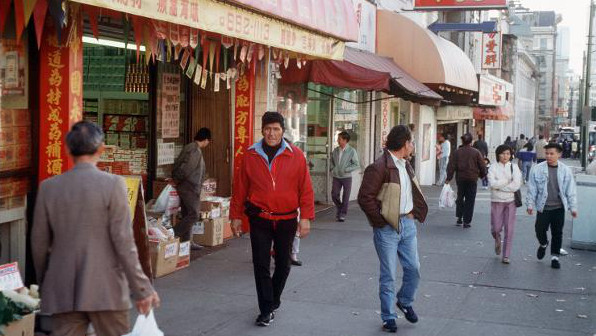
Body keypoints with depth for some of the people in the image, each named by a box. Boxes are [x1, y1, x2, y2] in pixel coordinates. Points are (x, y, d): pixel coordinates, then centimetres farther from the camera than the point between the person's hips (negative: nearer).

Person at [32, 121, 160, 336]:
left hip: (62, 293, 3)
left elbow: (39, 243, 7)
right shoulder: (113, 184, -10)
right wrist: (141, 288, -6)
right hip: (106, 290, -3)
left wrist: (45, 284, 22)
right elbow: (123, 242, -12)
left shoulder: (48, 187, 1)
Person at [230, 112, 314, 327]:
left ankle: (273, 300, 37)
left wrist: (305, 217, -7)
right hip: (259, 219, 0)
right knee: (261, 265, -3)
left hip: (286, 220, 1)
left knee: (283, 264, 14)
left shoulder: (296, 155, -3)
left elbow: (306, 188, -3)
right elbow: (240, 188, 5)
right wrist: (236, 216, 5)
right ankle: (267, 310, 6)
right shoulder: (251, 156, 0)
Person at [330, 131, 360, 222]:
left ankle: (343, 214, 12)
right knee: (334, 195, 2)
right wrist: (332, 169, 1)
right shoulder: (335, 150, 4)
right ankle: (339, 208, 29)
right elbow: (332, 161, 19)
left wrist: (346, 170, -15)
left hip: (346, 177, -3)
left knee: (346, 197, 1)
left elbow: (357, 165, -6)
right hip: (336, 177, 3)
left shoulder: (352, 151, -8)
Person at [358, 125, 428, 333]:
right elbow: (364, 198, -19)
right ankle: (388, 317, 16)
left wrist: (414, 213, 12)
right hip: (388, 228, -7)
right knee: (388, 275, 2)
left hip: (408, 224, 7)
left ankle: (405, 302, 35)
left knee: (413, 268, 10)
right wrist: (381, 221, -14)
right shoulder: (379, 167, -17)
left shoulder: (406, 165, 11)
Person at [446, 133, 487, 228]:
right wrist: (482, 175, 16)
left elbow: (451, 166, -4)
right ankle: (467, 221, 2)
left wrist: (449, 178, -1)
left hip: (460, 178, 2)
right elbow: (482, 166, -1)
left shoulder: (457, 152, -2)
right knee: (470, 200, 3)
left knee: (460, 198, 19)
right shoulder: (476, 152, -4)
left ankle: (459, 218, 16)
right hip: (472, 178, -2)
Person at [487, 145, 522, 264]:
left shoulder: (514, 167, 1)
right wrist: (508, 181, -12)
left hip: (511, 201, 0)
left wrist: (499, 185, -11)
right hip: (497, 201, 0)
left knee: (509, 230, -1)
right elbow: (493, 183, -15)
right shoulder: (493, 167, -1)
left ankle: (506, 255, 9)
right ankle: (497, 240, 39)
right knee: (496, 228, 3)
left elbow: (516, 185, -10)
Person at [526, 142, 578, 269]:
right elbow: (532, 189, 1)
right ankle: (543, 244, 32)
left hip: (559, 208, 1)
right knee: (540, 230, -2)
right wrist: (530, 204, -2)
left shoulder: (566, 170, -1)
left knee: (557, 233, 7)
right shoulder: (537, 169, -5)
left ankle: (555, 256, 21)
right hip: (543, 207, -1)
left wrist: (573, 207, 3)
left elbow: (571, 190, 4)